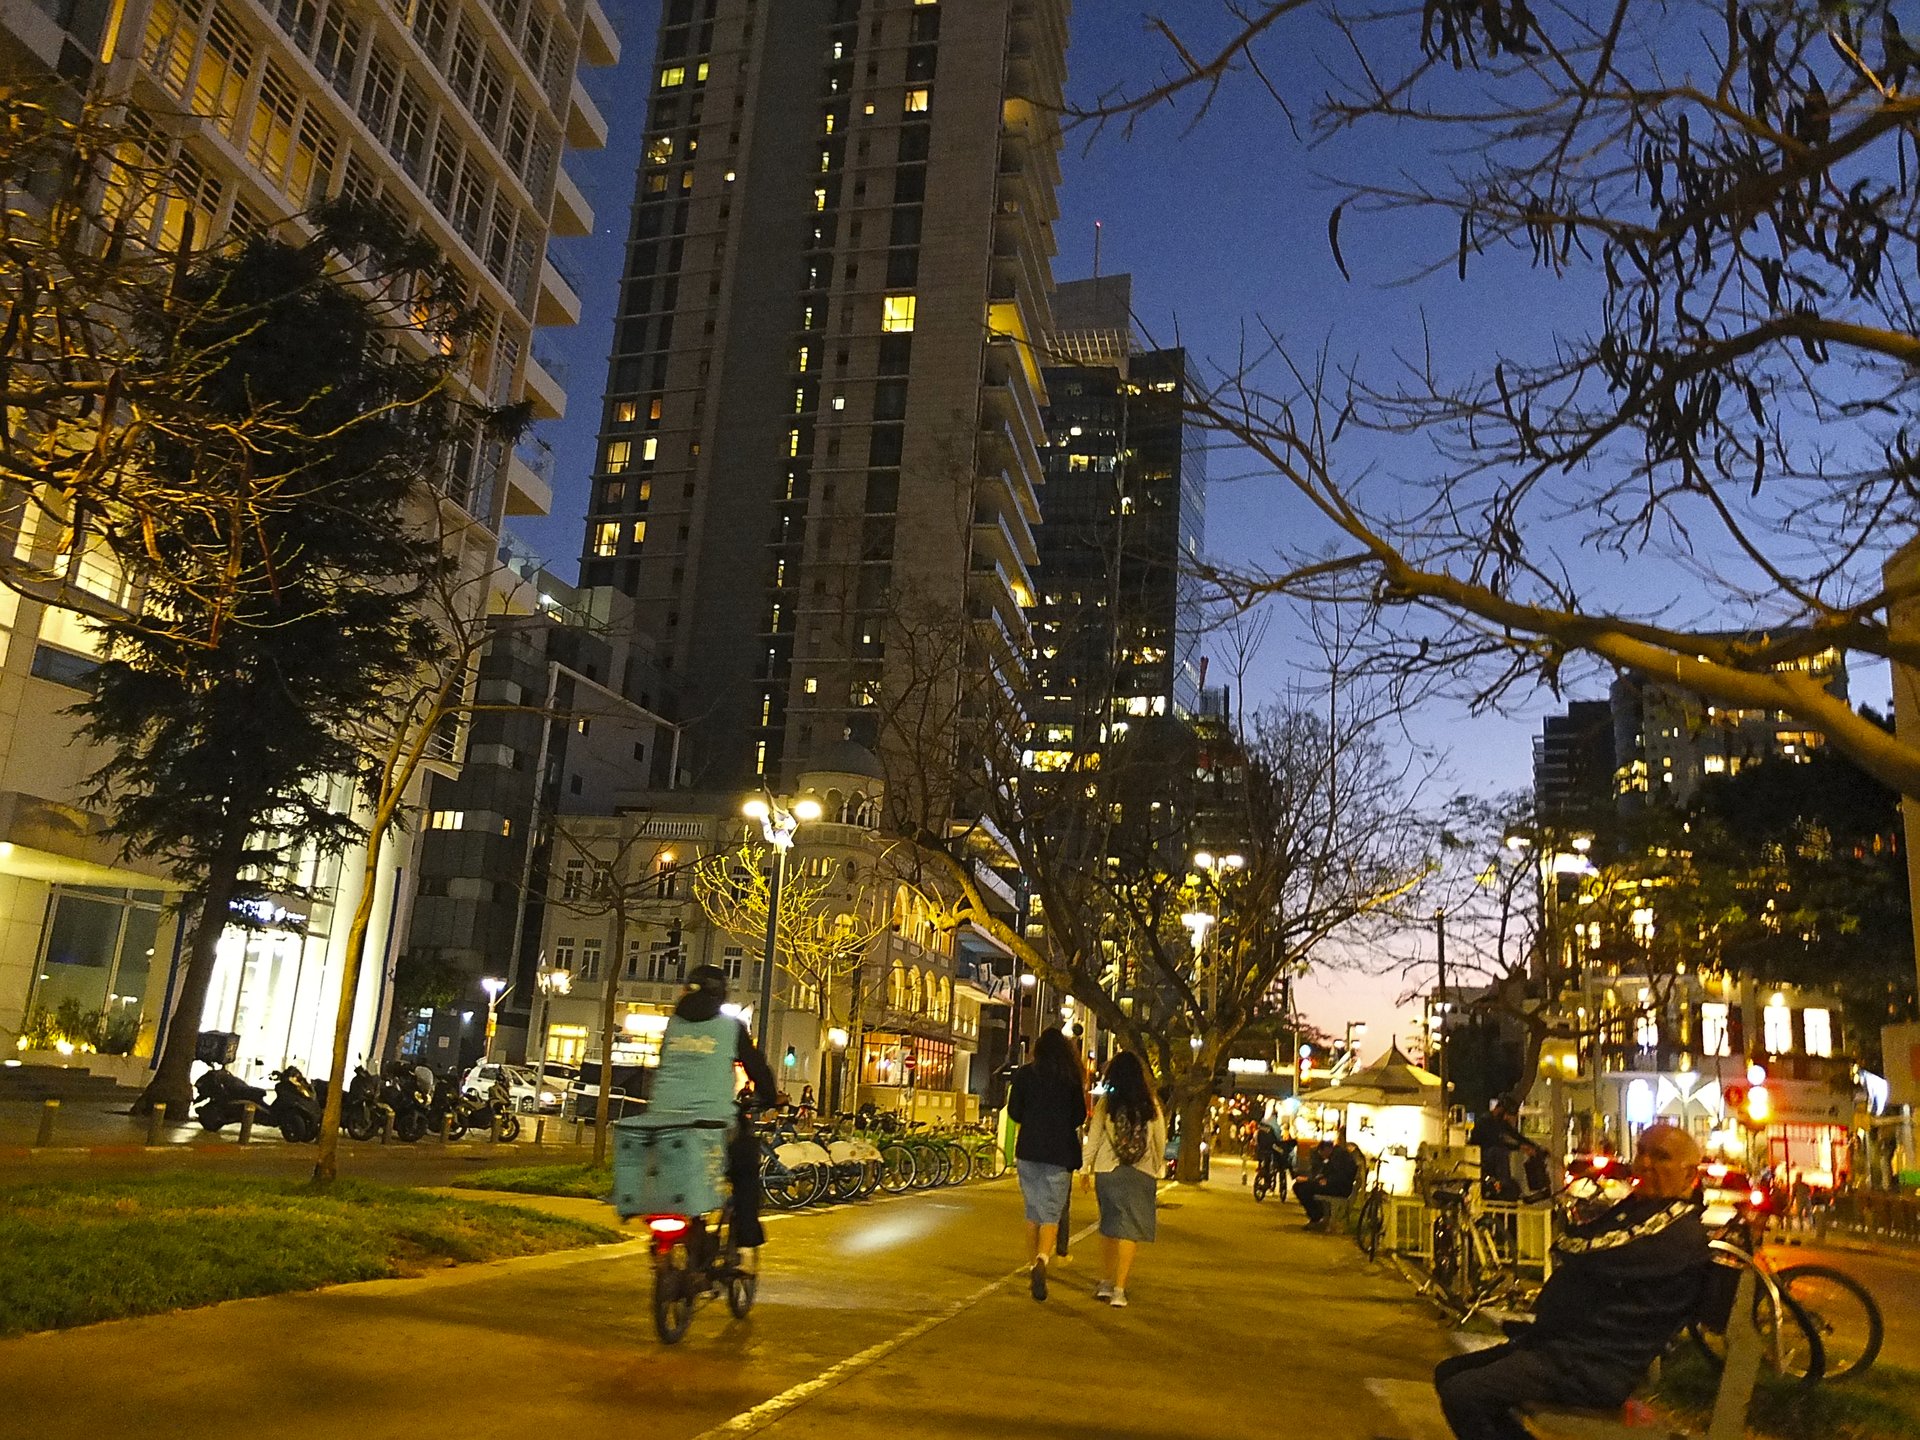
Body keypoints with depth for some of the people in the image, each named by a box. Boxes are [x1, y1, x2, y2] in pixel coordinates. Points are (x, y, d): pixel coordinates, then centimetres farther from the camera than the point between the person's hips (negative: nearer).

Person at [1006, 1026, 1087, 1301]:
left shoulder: (1024, 1074, -2)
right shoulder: (1073, 1078, -4)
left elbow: (1014, 1112, 3)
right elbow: (1080, 1117, 4)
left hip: (1028, 1151, 2)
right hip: (1060, 1154, -2)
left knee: (1033, 1212, 16)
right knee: (1051, 1214, 0)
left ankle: (1032, 1269, 21)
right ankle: (1042, 1261, -25)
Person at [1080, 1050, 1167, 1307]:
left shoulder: (1106, 1103, -3)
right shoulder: (1151, 1105, -1)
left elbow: (1093, 1138, -2)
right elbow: (1161, 1141, 6)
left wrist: (1085, 1169, 7)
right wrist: (1157, 1169, 19)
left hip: (1107, 1171, 1)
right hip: (1142, 1174, -1)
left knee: (1109, 1226, 16)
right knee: (1130, 1229, 2)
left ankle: (1105, 1282, 19)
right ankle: (1118, 1289, -4)